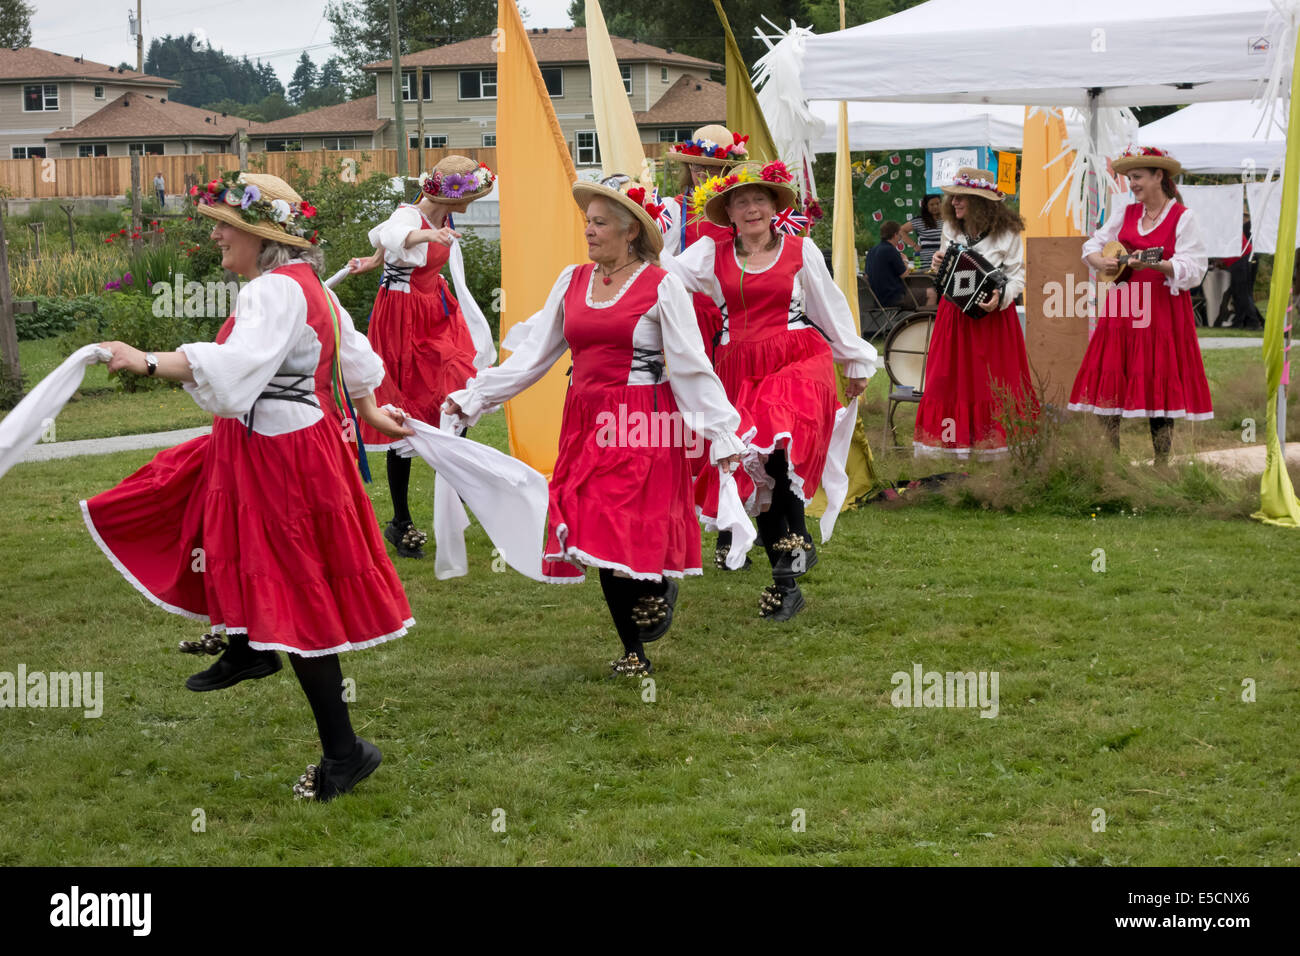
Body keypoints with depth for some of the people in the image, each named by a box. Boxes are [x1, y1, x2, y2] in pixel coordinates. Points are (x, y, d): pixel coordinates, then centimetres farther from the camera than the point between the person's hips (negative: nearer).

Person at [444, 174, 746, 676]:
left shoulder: (660, 287, -5)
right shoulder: (572, 281, 9)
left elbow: (692, 368, -5)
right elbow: (532, 354, 10)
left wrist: (722, 434, -11)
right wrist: (470, 398, 6)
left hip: (642, 426, -5)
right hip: (586, 423, 5)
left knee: (624, 534, -16)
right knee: (597, 540, 5)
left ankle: (659, 586, 17)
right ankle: (635, 653, 18)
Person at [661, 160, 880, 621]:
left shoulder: (801, 250, 7)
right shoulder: (711, 254, 9)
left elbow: (831, 307, 15)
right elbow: (668, 272, -5)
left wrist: (857, 362, 21)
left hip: (798, 361, -3)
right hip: (740, 371, 3)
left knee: (777, 447, -30)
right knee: (752, 472, 2)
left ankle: (796, 540, -11)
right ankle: (786, 583, 12)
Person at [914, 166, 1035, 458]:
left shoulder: (1006, 233, -7)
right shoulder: (951, 229, 8)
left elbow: (1017, 275, -5)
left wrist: (1000, 297, -23)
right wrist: (939, 264, -3)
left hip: (991, 316, -4)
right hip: (954, 314, 4)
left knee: (991, 383, -2)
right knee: (948, 377, 0)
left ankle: (993, 450, 4)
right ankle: (952, 447, 4)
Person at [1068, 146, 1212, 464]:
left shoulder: (1182, 218, -3)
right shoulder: (1127, 214, 12)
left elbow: (1193, 270, -11)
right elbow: (1092, 246, 19)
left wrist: (1159, 265, -27)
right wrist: (1102, 262, -3)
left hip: (1162, 309, -5)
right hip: (1121, 307, 5)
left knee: (1158, 386, -4)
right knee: (1108, 385, 0)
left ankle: (1161, 466, 4)